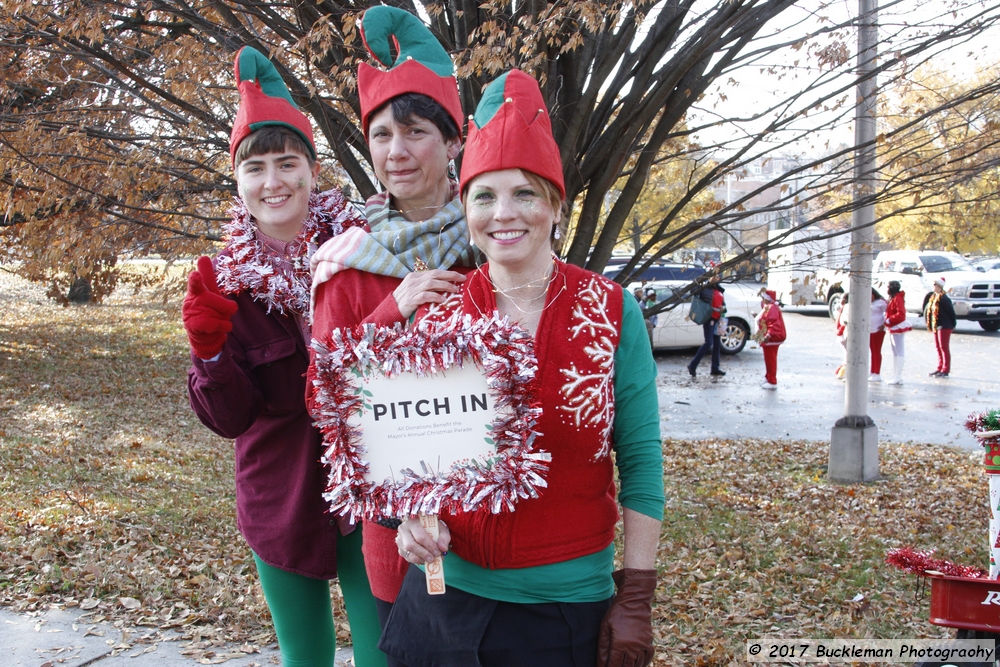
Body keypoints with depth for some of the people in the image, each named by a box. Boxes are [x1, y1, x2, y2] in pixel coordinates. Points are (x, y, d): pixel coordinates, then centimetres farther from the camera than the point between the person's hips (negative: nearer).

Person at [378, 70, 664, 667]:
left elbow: (641, 460, -5)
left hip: (568, 607, -2)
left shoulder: (612, 313, -7)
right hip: (447, 590, 3)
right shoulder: (439, 311, -2)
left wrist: (636, 599, -8)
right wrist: (413, 513, -9)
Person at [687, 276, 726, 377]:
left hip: (718, 319, 8)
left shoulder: (719, 290, 17)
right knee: (708, 342, -15)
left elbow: (723, 304, 23)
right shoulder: (705, 288, -6)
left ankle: (715, 368, 15)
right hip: (709, 318, -8)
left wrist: (723, 308, 2)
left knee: (717, 344, 8)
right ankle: (693, 365, -8)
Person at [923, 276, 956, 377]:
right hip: (936, 326, 9)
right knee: (938, 347, 13)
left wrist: (953, 324, -6)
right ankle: (940, 368, 21)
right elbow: (928, 310, 17)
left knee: (944, 348, -5)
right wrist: (930, 325, 13)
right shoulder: (932, 297, 10)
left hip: (944, 327, -9)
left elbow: (951, 311, -13)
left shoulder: (943, 299, -16)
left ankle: (945, 370, -1)